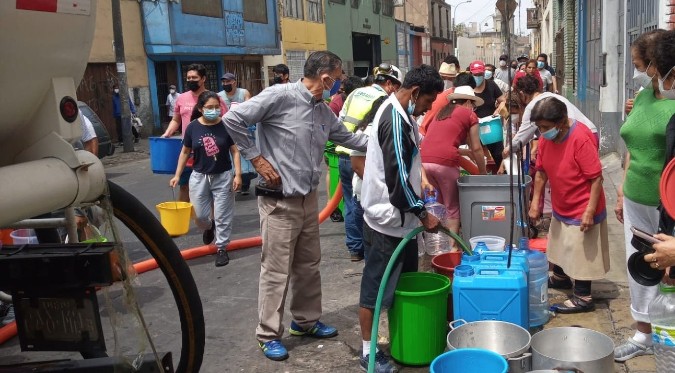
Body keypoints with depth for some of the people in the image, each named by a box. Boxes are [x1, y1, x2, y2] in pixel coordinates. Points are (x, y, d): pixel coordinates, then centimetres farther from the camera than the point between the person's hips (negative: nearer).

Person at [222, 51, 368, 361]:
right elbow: (233, 119, -16)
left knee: (309, 264, 17)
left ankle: (306, 321, 35)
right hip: (279, 200, -8)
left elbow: (347, 137, 24)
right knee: (277, 270, 1)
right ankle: (268, 335, 15)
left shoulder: (323, 111, 9)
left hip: (309, 198, 8)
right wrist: (257, 159, -14)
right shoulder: (281, 95, -15)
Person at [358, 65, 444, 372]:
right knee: (376, 285, 1)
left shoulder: (399, 113, 10)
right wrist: (423, 214, -17)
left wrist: (418, 178, 11)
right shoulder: (394, 121, -22)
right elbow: (396, 179, -25)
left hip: (401, 216, 11)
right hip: (387, 218, -11)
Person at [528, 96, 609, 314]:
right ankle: (560, 278, 47)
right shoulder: (546, 138, -4)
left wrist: (590, 211, -24)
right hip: (560, 207, 8)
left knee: (581, 254, 3)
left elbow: (596, 177, -23)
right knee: (560, 247, 25)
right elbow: (541, 171, 7)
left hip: (581, 210, -8)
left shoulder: (581, 138, -26)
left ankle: (583, 298, 16)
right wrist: (536, 201, 5)